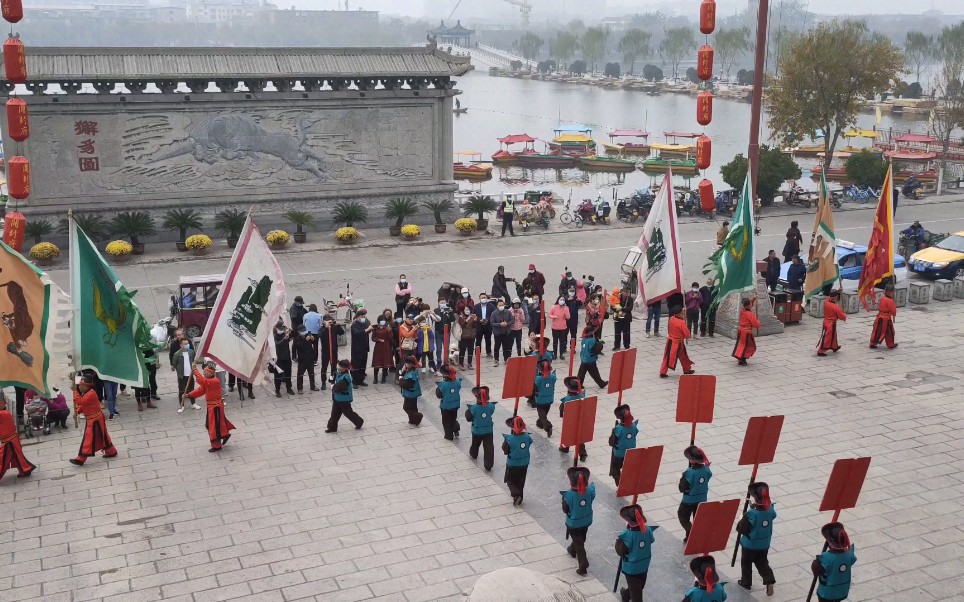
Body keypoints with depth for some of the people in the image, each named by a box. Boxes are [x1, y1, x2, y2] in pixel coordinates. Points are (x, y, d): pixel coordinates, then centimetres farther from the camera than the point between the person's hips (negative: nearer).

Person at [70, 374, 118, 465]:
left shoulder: (91, 393, -21)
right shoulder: (85, 394, 11)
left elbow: (80, 402, -30)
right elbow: (83, 405, 16)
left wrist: (75, 391, -25)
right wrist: (78, 410, -3)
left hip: (95, 420, -10)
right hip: (91, 419, 10)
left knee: (89, 438, -8)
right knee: (102, 436, 18)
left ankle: (81, 458, -8)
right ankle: (111, 451, 29)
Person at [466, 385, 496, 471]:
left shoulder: (474, 408, -25)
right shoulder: (490, 406, -18)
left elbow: (468, 418, -14)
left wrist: (468, 410, 3)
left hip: (477, 431, 0)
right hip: (488, 431, 0)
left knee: (475, 444, 27)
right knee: (489, 448, 5)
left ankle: (473, 455, 55)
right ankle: (488, 465, 4)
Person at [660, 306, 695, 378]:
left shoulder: (671, 319, -5)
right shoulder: (682, 323, -23)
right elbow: (687, 334, -20)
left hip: (670, 341, 5)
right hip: (678, 343, -5)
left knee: (667, 357, 9)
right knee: (683, 357, 15)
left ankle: (662, 372, 6)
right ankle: (687, 370, 33)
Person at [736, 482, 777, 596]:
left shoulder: (751, 514, -30)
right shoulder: (770, 510, -13)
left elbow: (741, 529, -24)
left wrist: (743, 519, -4)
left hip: (750, 544, -5)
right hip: (764, 544, 5)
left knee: (746, 563, 17)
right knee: (762, 562, 21)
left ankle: (746, 583, 32)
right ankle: (769, 581, 5)